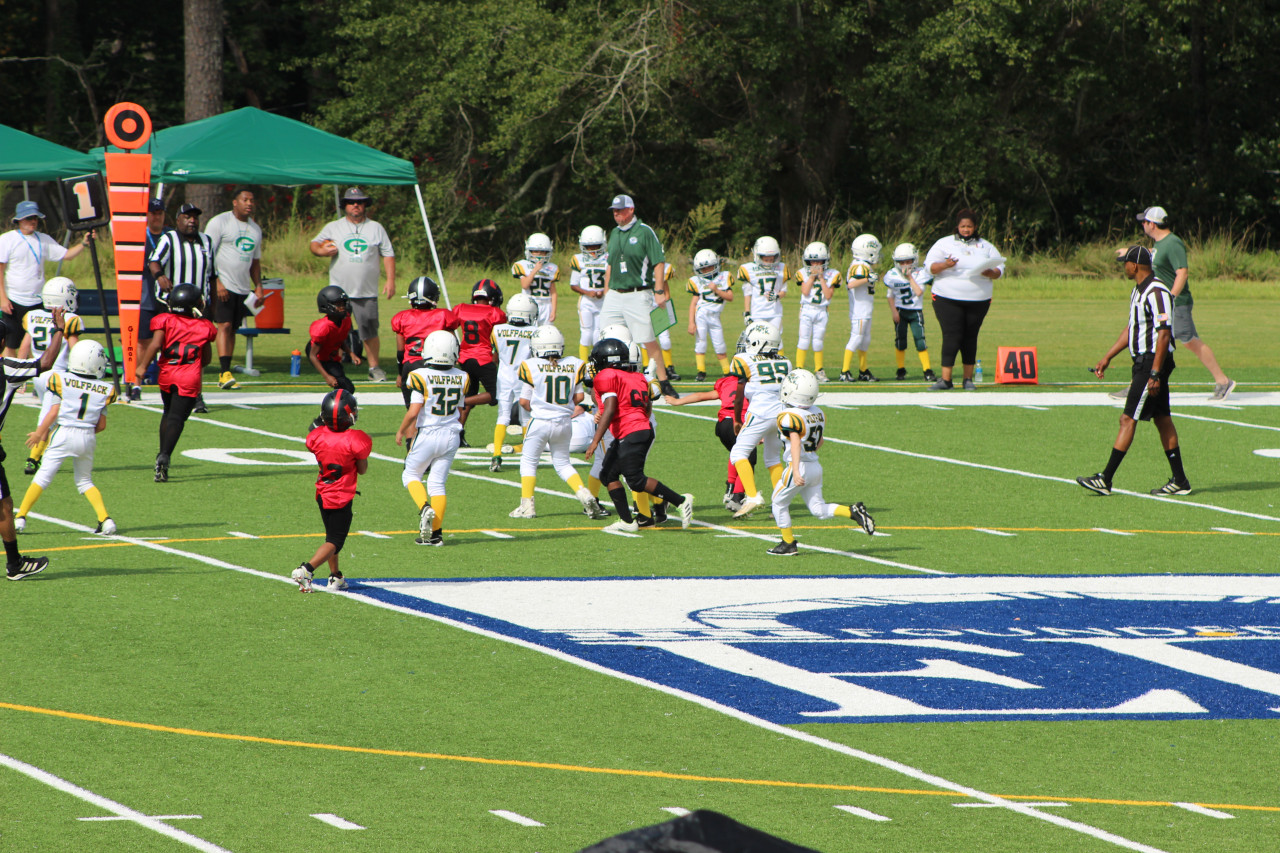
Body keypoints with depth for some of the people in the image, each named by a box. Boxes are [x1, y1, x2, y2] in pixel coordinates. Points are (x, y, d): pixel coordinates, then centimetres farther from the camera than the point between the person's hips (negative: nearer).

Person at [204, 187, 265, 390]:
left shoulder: (255, 229, 17)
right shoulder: (219, 222, -4)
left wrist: (258, 286, 13)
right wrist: (216, 283, -17)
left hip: (243, 288, 6)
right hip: (222, 286, -6)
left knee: (233, 328, 5)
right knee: (224, 325, -15)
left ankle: (224, 374, 7)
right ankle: (225, 372, -21)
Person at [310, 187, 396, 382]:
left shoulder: (376, 228, 13)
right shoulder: (333, 228, 12)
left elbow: (388, 255, 11)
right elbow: (314, 244, 15)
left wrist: (390, 280, 1)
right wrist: (321, 251, -9)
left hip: (367, 292, 0)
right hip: (339, 290, 0)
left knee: (370, 331, -1)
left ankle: (374, 366, 8)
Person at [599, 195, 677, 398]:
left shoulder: (645, 232, -5)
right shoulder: (614, 234, 14)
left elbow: (659, 263, -7)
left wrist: (659, 292, -15)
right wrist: (606, 293, 17)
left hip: (638, 295, -6)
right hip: (614, 295, 6)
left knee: (649, 341, -5)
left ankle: (664, 382, 3)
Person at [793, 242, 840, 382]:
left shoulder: (831, 275, 2)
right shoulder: (803, 274, 2)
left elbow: (828, 295, -7)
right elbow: (805, 292, -9)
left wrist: (821, 278, -10)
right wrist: (812, 277, -11)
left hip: (822, 311, 1)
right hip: (807, 310, -1)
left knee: (818, 341, 3)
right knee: (804, 339, -5)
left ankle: (819, 370, 15)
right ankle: (799, 369, 0)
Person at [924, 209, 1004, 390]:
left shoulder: (985, 247, 13)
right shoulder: (945, 244, 5)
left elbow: (999, 269, 11)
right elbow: (930, 266, -1)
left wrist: (990, 273, -12)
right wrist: (945, 265, -21)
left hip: (978, 300, 3)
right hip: (948, 299, -2)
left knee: (970, 338, 5)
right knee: (952, 336, -11)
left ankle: (968, 379, 11)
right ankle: (946, 379, -11)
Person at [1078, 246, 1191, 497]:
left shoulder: (1157, 292, -17)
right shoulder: (1138, 291, 15)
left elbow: (1164, 334, -21)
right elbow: (1131, 328, 25)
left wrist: (1155, 374, -24)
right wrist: (1107, 358, 25)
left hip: (1153, 361, -10)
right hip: (1143, 361, 10)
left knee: (1128, 419, -10)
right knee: (1162, 419, 10)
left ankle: (1105, 479, -10)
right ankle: (1179, 480, 13)